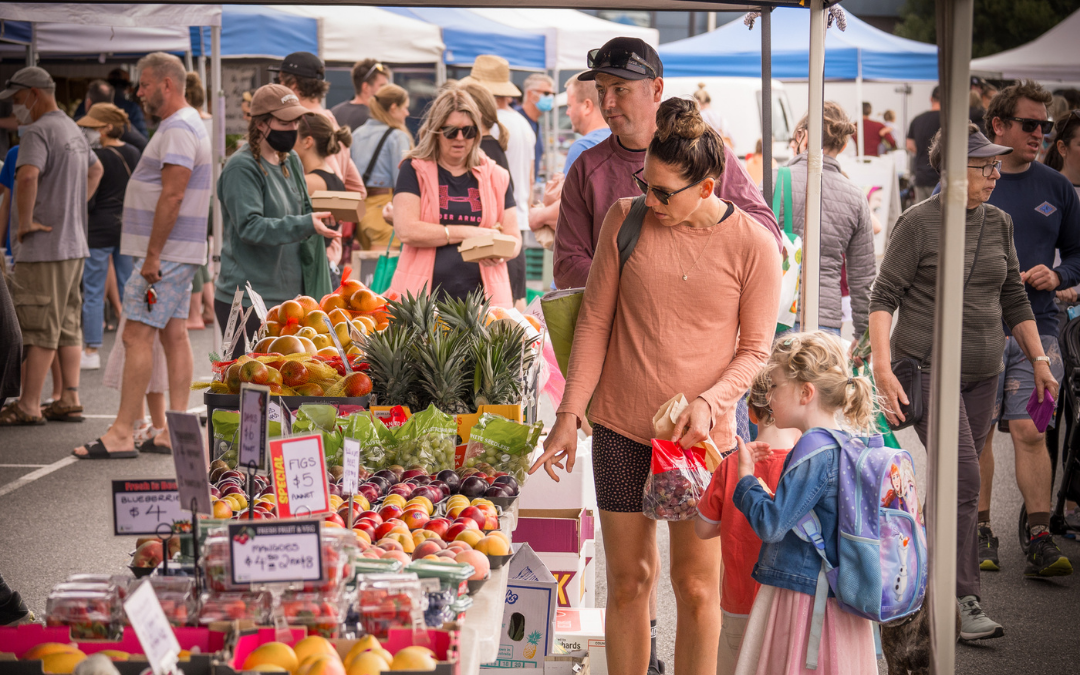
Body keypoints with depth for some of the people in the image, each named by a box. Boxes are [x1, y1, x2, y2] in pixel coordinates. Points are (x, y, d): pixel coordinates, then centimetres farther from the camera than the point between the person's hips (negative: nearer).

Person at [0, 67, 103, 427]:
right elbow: (95, 169, 33)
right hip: (74, 241, 9)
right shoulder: (73, 129, 16)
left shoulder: (38, 131, -15)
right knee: (68, 326, 12)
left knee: (40, 329, -6)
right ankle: (70, 400, 14)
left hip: (43, 246, -9)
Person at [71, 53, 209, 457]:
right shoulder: (186, 124, 19)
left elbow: (172, 196, -23)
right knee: (174, 335, 8)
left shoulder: (178, 129, -15)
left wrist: (152, 255, -23)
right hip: (179, 253, 11)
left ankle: (121, 434, -10)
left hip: (165, 253, -11)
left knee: (137, 336, -10)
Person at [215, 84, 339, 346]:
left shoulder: (291, 161, 14)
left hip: (290, 295, 7)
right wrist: (304, 224, -30)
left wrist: (318, 220, 3)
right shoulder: (241, 167, -11)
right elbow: (249, 226, -21)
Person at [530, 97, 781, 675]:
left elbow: (755, 350, -1)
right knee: (629, 578, 9)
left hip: (701, 433, -1)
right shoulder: (626, 219, -2)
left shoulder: (754, 245, -8)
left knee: (696, 585, 3)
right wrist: (569, 415, -1)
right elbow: (594, 323, 3)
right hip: (621, 429, 2)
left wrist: (707, 402, -17)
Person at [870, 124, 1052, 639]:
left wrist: (1039, 360, 16)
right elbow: (884, 296, -8)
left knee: (956, 484, 7)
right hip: (928, 366, -6)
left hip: (982, 373, 6)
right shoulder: (918, 222, -7)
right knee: (963, 480, -15)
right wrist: (883, 369, -17)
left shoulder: (998, 223, 11)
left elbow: (1013, 299, 19)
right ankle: (962, 602, -11)